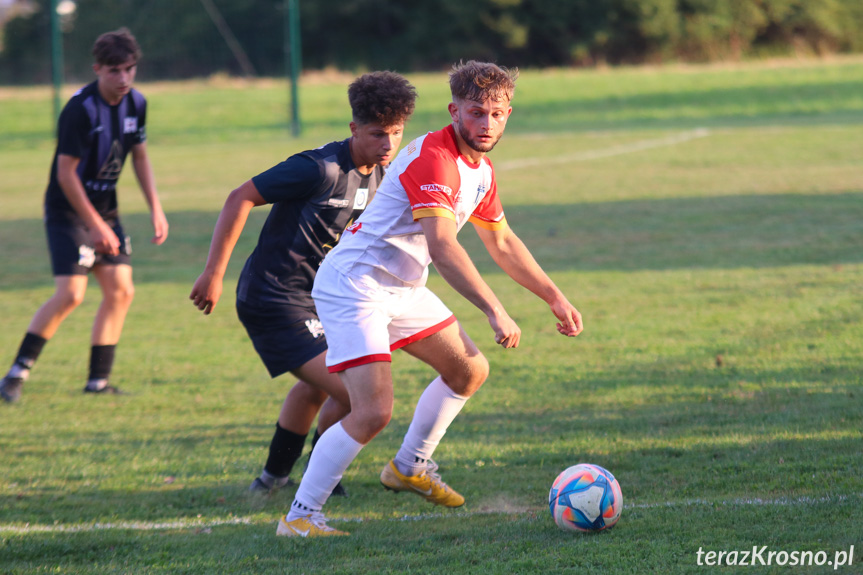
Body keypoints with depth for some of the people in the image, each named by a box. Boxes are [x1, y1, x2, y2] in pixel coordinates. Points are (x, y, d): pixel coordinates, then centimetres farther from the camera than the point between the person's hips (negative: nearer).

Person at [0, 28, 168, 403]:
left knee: (121, 291, 0)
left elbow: (139, 157, 14)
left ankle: (98, 381, 8)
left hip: (105, 209, 7)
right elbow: (66, 172, -20)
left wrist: (156, 209, 7)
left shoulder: (135, 104, 0)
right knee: (71, 294, -17)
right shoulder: (81, 109, -22)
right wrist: (95, 225, -20)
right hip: (68, 211, -7)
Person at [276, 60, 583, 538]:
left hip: (402, 288, 10)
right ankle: (299, 516, -12)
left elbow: (502, 243, 24)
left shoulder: (480, 168, 9)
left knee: (470, 371, 18)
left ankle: (408, 468, 35)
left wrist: (554, 297, 24)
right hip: (353, 286, -10)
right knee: (374, 411, -21)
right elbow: (442, 247, -35)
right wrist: (495, 312, -39)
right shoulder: (433, 159, -24)